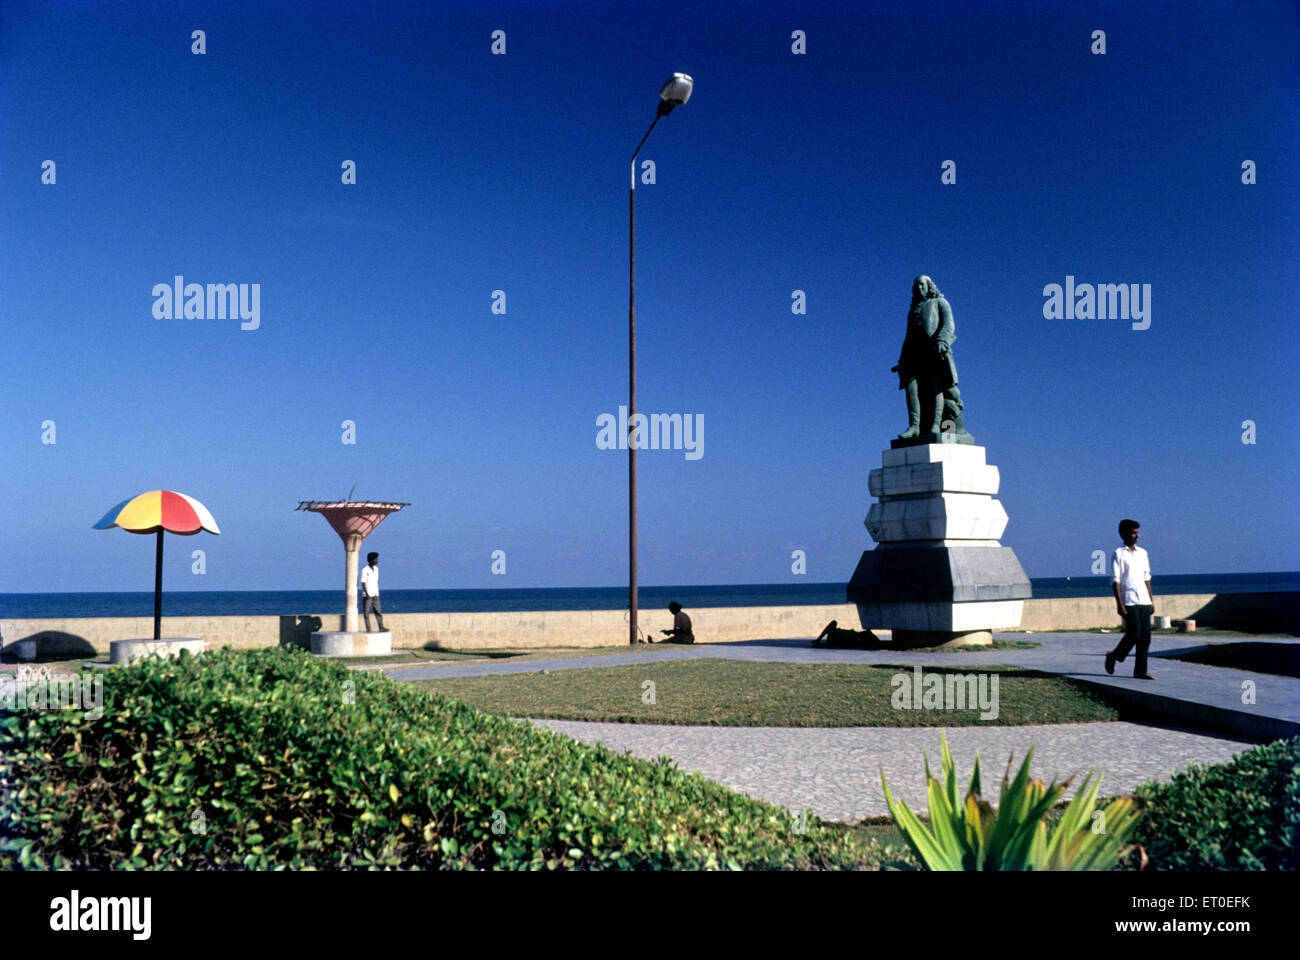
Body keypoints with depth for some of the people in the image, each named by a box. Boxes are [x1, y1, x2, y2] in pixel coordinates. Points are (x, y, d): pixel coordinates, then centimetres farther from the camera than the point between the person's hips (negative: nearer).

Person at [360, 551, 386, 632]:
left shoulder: (376, 569, 11)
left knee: (378, 610, 3)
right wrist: (366, 593, -18)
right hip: (367, 595, -6)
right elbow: (363, 583, -11)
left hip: (375, 594, 6)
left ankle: (381, 627, 3)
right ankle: (368, 628, 2)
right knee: (366, 612, -1)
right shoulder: (365, 570, -9)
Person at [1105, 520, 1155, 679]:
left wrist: (1151, 600, 13)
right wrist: (1119, 603, -14)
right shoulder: (1118, 554, -2)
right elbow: (1115, 580, -7)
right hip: (1129, 600, -6)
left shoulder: (1142, 553, 15)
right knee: (1134, 633, -10)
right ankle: (1113, 656, 14)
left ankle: (1140, 670, 7)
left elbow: (1147, 577, 19)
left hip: (1144, 600, 6)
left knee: (1145, 636, 1)